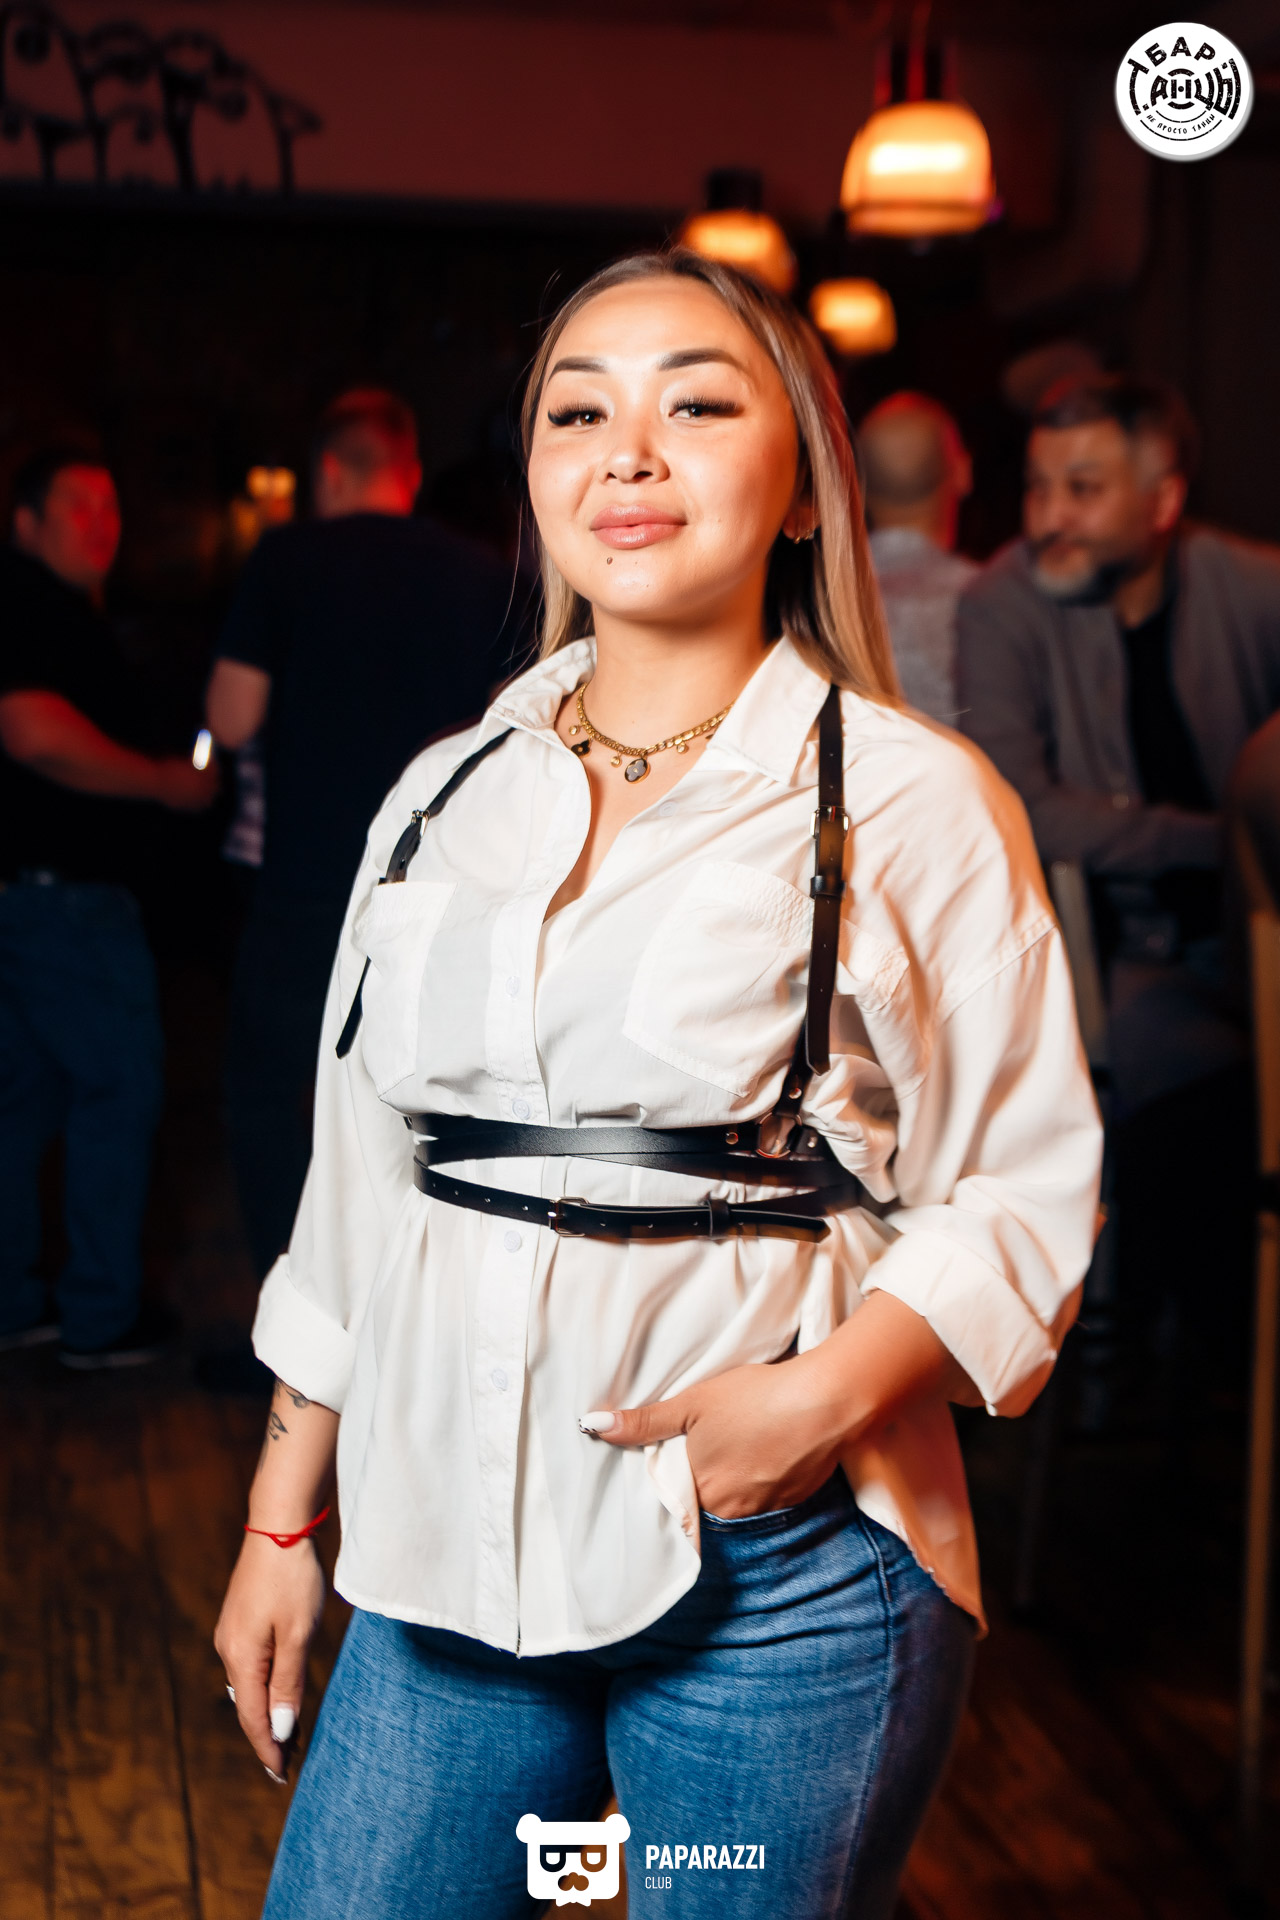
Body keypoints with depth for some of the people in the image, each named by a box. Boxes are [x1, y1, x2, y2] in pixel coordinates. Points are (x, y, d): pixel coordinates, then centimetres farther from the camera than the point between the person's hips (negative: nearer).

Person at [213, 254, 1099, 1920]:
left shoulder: (915, 803, -5)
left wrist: (830, 1393, -20)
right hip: (446, 1554, 4)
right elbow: (357, 1181, 13)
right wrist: (281, 1518, 14)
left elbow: (1028, 1185, -4)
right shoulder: (447, 796, 9)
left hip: (783, 1573, -4)